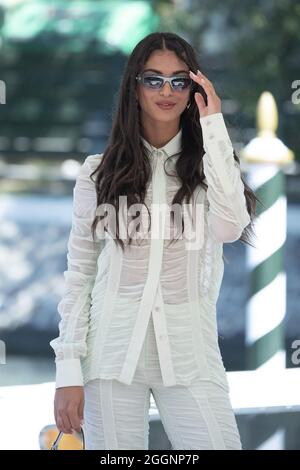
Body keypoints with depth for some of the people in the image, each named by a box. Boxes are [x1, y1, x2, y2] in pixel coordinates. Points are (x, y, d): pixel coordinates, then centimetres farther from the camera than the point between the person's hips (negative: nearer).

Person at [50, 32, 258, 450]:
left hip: (190, 354, 0)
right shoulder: (100, 172, 6)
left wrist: (213, 126, -11)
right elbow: (79, 274, 6)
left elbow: (230, 228, -15)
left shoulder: (208, 165, 7)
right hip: (113, 351, 0)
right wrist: (69, 370, -2)